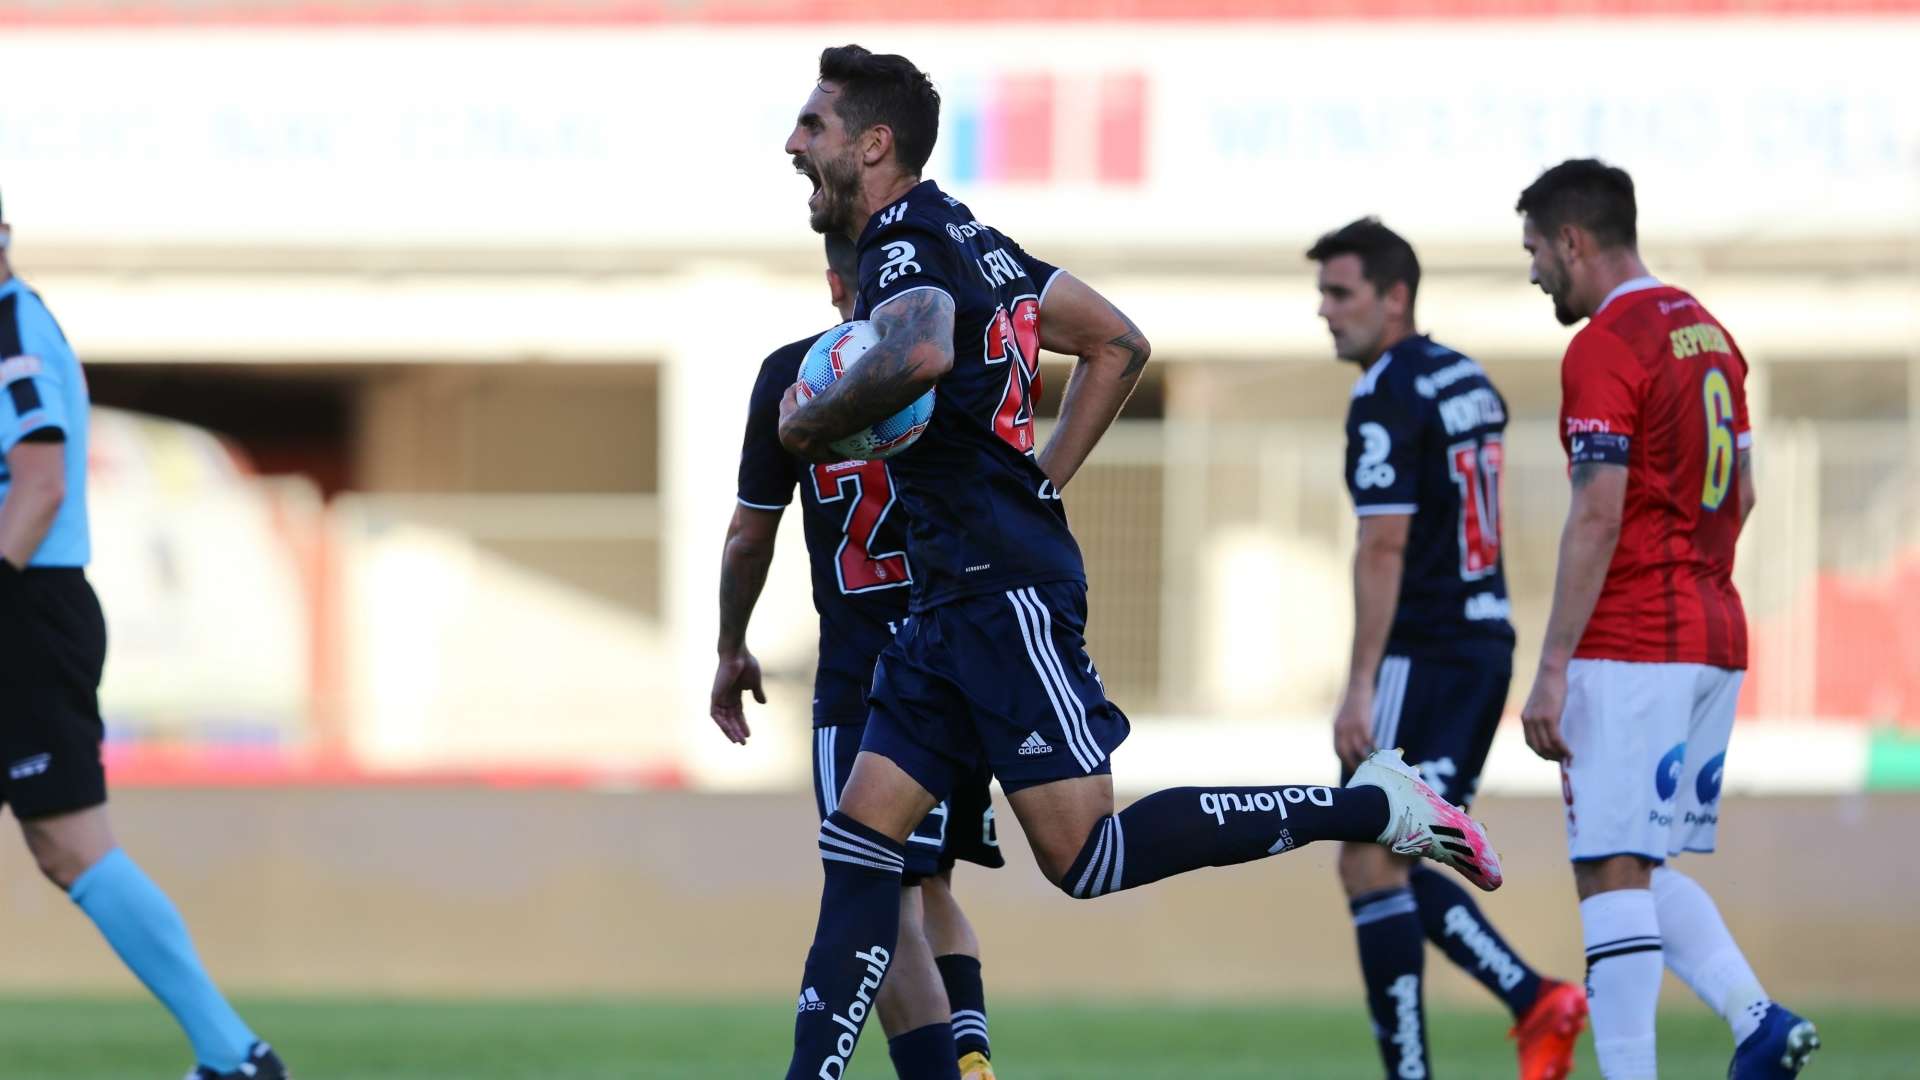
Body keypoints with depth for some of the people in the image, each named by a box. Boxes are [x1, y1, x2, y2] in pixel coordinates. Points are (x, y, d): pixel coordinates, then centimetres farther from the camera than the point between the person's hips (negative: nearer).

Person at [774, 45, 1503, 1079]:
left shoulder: (906, 250, -13)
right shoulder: (968, 238, 17)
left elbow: (919, 352, -38)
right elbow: (1118, 343, 26)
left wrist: (813, 422, -20)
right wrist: (1040, 480, 23)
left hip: (1007, 594, -10)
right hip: (952, 604, 10)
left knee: (1085, 855, -10)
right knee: (859, 843, 5)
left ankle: (1378, 807, -5)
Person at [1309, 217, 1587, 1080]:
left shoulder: (1387, 398, -13)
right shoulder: (1469, 381, 15)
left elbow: (1384, 548, -19)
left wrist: (1359, 686, -20)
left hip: (1422, 654, -9)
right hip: (1485, 644, 9)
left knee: (1371, 865, -5)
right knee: (1402, 865, 13)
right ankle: (1533, 1001, 1)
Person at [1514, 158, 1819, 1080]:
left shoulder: (1603, 351, -13)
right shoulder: (1707, 333, 14)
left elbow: (1597, 519, -18)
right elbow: (1740, 491, 20)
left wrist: (1552, 670, -17)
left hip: (1629, 648, -9)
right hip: (1715, 634, 9)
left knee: (1613, 872, -7)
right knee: (1642, 870, 15)